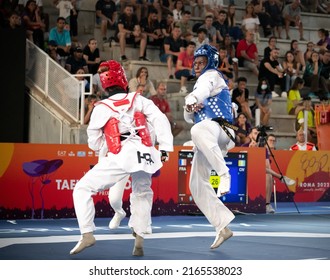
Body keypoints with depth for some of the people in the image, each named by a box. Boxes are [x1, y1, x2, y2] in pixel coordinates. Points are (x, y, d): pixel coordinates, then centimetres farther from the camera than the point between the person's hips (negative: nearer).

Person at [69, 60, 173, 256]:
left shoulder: (101, 108, 9)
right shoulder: (139, 100, 15)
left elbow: (94, 141, 13)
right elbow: (161, 120, 5)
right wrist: (164, 149, 6)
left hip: (119, 157, -3)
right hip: (145, 155, 3)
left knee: (83, 189, 7)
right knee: (142, 194, 27)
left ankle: (87, 234, -5)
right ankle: (139, 240, 16)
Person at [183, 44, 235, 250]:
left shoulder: (212, 75, 7)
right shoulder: (202, 81, 33)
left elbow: (203, 90, -18)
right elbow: (189, 118, 27)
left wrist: (191, 99, -38)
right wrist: (190, 109, 4)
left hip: (217, 126, -9)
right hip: (209, 141, 9)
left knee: (198, 131, -43)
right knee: (197, 185, 2)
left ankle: (224, 173, -47)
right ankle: (223, 227, 4)